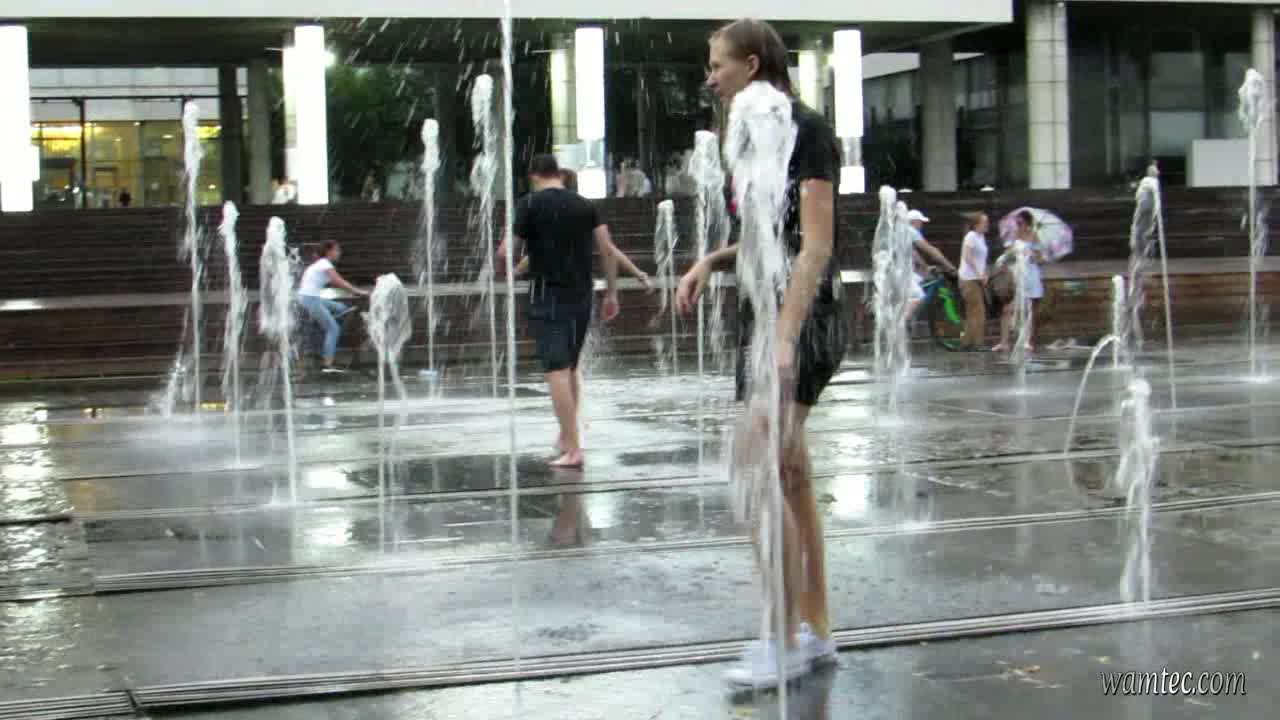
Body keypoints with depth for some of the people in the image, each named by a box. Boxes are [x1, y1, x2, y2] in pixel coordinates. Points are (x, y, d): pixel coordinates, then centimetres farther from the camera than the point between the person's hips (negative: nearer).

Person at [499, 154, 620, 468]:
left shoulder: (530, 204, -5)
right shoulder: (584, 205, 8)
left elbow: (507, 253, -7)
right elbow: (608, 249, 3)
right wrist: (611, 292, 8)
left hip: (548, 296, -5)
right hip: (581, 296, 5)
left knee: (557, 370, -8)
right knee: (570, 368, 20)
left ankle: (573, 449, -15)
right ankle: (567, 437, 32)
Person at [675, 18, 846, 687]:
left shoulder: (805, 128, -12)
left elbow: (816, 242, -19)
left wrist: (784, 339, -27)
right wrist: (710, 261, 6)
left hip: (801, 318, -9)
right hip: (765, 315, 9)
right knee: (791, 478, 11)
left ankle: (786, 641, -3)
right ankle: (815, 629, 19)